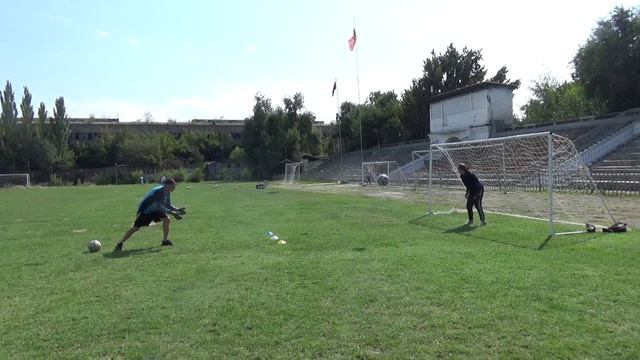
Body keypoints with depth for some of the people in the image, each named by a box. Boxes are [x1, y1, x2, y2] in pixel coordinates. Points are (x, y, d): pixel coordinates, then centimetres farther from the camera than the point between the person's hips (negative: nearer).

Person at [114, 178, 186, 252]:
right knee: (136, 227, -10)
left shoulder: (167, 193, -3)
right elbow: (160, 208, -33)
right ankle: (120, 244, 1)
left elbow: (168, 205, 8)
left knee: (167, 220, -4)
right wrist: (172, 213, -32)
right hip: (145, 210, -9)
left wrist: (177, 210, -4)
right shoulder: (158, 192, -31)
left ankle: (165, 240, 7)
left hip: (154, 210, 9)